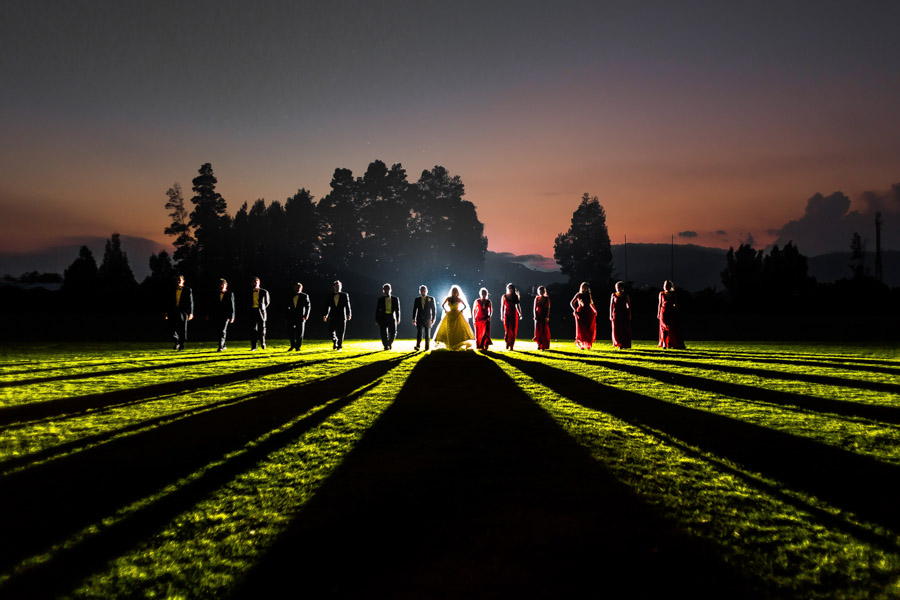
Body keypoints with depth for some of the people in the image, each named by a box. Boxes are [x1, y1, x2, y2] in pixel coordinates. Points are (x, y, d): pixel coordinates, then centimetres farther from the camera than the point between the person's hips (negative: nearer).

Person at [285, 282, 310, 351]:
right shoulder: (290, 296, 11)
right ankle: (292, 345, 18)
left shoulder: (305, 296, 4)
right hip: (291, 317, 2)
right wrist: (286, 316, 4)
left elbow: (307, 306, 0)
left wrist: (306, 316, -11)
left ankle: (297, 347, 10)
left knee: (299, 333, 1)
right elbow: (287, 307, 14)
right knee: (290, 332, -2)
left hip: (300, 317, -2)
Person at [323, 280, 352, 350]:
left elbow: (347, 305, -2)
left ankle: (339, 346, 11)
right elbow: (327, 306, 5)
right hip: (333, 317, 2)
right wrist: (326, 315, -7)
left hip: (342, 316, -1)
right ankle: (335, 342, 23)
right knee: (331, 331, -4)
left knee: (340, 332, 1)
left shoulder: (345, 295, 6)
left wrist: (348, 314, -14)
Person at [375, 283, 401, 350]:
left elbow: (397, 309, 9)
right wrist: (376, 320, 1)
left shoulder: (395, 299, 9)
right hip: (383, 319, 0)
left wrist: (398, 319, 2)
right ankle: (386, 346, 8)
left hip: (392, 318, 0)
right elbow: (377, 310, 7)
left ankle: (389, 343, 22)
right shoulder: (380, 300, 7)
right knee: (384, 334, -6)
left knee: (393, 333, -4)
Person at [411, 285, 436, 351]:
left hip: (428, 320, 0)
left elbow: (434, 309, 3)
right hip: (419, 319, 1)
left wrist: (433, 319, -3)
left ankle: (427, 348, 10)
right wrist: (414, 319, 2)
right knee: (419, 333, -11)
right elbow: (414, 310, 9)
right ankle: (418, 346, -7)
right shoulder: (417, 300, 8)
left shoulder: (431, 299, 3)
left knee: (427, 335, 4)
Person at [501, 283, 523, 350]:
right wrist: (502, 315, 1)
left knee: (513, 331, -1)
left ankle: (511, 346, 6)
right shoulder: (504, 296, 5)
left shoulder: (515, 296, 6)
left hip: (514, 314, 1)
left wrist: (520, 314, -1)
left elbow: (518, 306, 9)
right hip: (507, 315, -1)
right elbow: (502, 306, 6)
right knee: (507, 330, -10)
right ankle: (507, 343, 10)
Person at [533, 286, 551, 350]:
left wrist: (547, 316, -12)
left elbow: (548, 308, -4)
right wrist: (535, 316, -5)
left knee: (545, 331, -2)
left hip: (544, 316, -2)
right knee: (538, 331, -1)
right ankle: (539, 345, 6)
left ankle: (544, 346, 2)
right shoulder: (537, 298, 6)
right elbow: (535, 308, 6)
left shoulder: (547, 298, 0)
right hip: (538, 316, 2)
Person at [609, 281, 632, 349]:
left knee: (625, 330, -1)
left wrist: (629, 315, -3)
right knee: (616, 330, -4)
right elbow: (611, 305, 6)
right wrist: (610, 315, 1)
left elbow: (629, 306, 4)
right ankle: (619, 344, 5)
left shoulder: (626, 295, 4)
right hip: (616, 314, 0)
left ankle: (625, 344, 9)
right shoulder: (613, 295, 5)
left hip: (624, 314, 0)